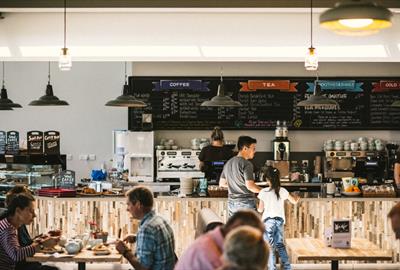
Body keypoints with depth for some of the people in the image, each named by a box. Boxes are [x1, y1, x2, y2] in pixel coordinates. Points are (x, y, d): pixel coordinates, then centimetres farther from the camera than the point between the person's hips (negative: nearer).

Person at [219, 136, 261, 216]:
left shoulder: (228, 163, 11)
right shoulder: (246, 164, -13)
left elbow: (222, 183, 17)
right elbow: (250, 185, -20)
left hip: (232, 203, 7)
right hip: (246, 203, -7)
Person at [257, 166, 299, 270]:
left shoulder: (263, 192, -11)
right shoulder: (283, 191, -2)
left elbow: (260, 209, -5)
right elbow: (294, 201, 13)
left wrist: (256, 206, 17)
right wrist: (296, 198, 36)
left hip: (268, 221, -4)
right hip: (280, 220, 4)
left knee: (269, 246, 3)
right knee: (280, 244, 15)